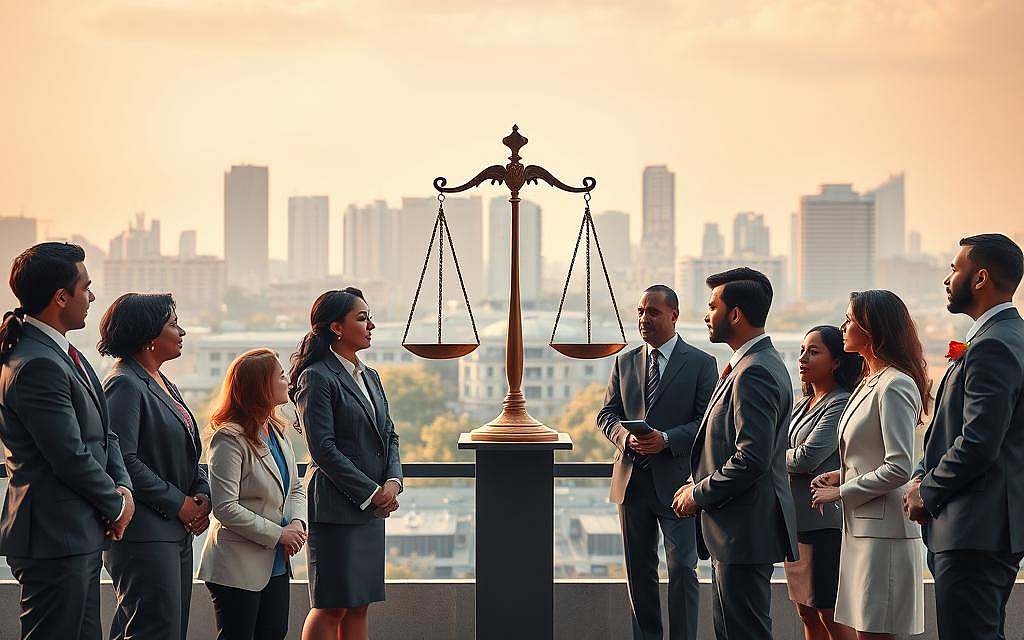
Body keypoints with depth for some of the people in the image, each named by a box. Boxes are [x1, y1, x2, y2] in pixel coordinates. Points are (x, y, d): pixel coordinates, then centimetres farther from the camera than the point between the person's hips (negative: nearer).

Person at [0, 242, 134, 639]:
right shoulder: (36, 365, -20)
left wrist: (123, 486, 1)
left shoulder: (64, 353, 14)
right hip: (54, 540, -10)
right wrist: (117, 505, -6)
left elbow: (103, 432, 17)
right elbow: (71, 457, -20)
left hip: (81, 539, 10)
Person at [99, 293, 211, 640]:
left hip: (177, 532, 10)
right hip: (144, 535, -10)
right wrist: (179, 504, -15)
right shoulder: (124, 385, -12)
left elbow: (188, 453, 23)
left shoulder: (165, 386, 18)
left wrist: (202, 494, 3)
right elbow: (123, 460, -21)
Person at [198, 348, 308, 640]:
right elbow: (225, 508, -22)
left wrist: (297, 522, -5)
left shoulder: (277, 431, 8)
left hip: (276, 564, 8)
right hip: (238, 569, -8)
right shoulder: (230, 439, -18)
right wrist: (278, 534, -19)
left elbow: (295, 487, 15)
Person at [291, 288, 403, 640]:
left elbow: (388, 435, 16)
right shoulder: (316, 378, -10)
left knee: (359, 605, 10)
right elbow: (323, 449, -16)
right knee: (331, 607, -4)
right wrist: (371, 493, -14)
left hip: (372, 509, 8)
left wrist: (393, 482, -3)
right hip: (336, 509, -8)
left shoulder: (370, 377, 16)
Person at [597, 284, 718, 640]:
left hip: (676, 480, -4)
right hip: (632, 480, 4)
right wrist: (626, 437, -10)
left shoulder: (701, 364, -1)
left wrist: (667, 439, -20)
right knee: (639, 570, 11)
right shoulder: (626, 362, 12)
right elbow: (607, 413, 11)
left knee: (682, 568, -6)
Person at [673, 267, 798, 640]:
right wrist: (701, 486, 8)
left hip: (745, 532, -11)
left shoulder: (754, 374, -18)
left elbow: (752, 459, -25)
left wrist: (699, 495, -13)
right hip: (737, 527, 11)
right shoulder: (761, 364, 16)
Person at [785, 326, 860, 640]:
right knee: (807, 613, 12)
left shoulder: (841, 404, -11)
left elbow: (807, 458, -18)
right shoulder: (804, 404, 16)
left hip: (825, 518, -9)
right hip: (797, 518, 9)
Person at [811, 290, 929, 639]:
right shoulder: (870, 382, 17)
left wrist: (841, 492, -11)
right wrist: (841, 475, 9)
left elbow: (898, 468, -20)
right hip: (862, 527, 10)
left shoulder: (894, 386, -14)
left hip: (884, 528, -10)